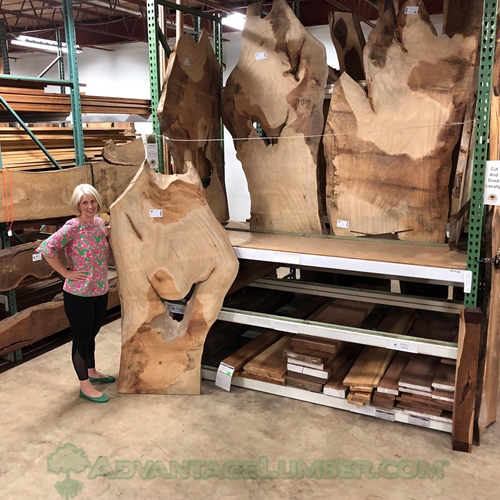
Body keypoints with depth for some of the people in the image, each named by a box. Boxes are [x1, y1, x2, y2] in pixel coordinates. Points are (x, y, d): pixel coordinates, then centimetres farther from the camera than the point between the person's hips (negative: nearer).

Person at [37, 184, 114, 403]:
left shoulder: (100, 222, 4)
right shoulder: (72, 227, -18)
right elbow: (46, 248, -24)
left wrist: (109, 234, 1)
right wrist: (66, 273, -19)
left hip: (100, 291, 7)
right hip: (78, 294, -7)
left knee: (91, 335, 23)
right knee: (81, 338, 7)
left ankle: (92, 372, 43)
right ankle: (85, 386, 21)